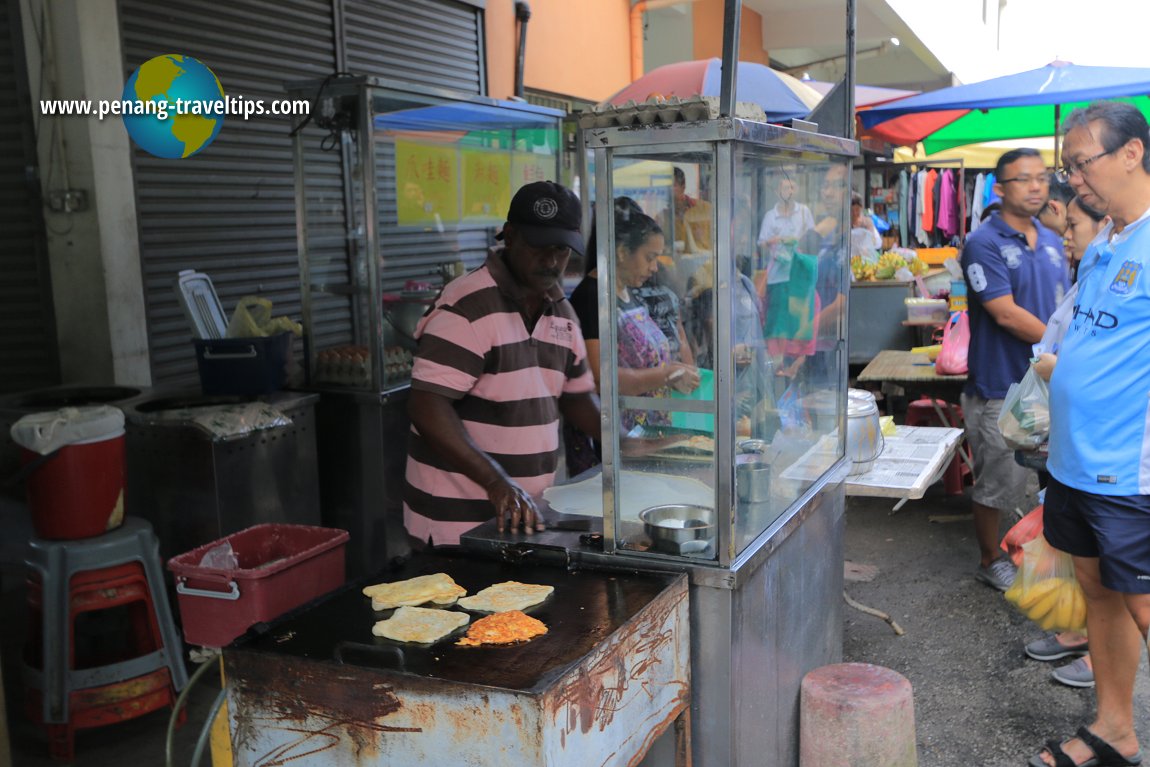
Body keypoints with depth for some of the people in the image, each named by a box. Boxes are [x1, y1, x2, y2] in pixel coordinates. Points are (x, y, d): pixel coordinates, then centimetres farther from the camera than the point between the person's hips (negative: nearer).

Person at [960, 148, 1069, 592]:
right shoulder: (984, 244, -12)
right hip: (1001, 386, -7)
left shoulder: (1052, 242, 11)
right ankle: (990, 561, 24)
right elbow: (1006, 314, -19)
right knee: (997, 482, 5)